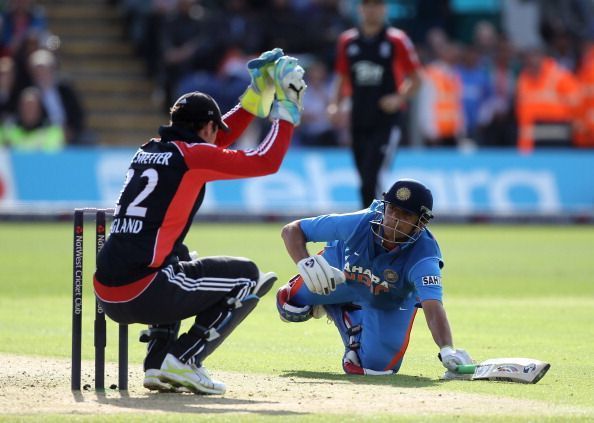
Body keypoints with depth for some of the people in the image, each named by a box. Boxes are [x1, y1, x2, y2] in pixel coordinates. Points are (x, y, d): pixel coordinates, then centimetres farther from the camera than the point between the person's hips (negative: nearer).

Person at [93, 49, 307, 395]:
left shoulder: (148, 151, 19)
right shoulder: (192, 155, -4)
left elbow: (214, 144, 32)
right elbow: (267, 162, -5)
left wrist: (258, 94, 32)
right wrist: (287, 110, 8)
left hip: (106, 295, 8)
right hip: (143, 294, -8)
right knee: (247, 276, 11)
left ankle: (158, 365, 23)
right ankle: (183, 361, 1)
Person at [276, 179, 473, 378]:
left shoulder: (423, 256, -43)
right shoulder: (358, 223, -37)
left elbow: (433, 307, -58)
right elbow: (292, 230, -27)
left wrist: (447, 351, -76)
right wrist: (304, 263, -47)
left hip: (392, 302, -1)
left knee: (377, 364, -15)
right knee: (290, 306, -7)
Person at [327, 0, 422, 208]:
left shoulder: (397, 40, -2)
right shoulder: (347, 41, 9)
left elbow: (416, 79, 2)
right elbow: (342, 78, 18)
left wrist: (400, 98, -15)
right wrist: (335, 104, 1)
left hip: (385, 120, -4)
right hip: (358, 120, 5)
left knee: (370, 177, -17)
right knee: (365, 177, 9)